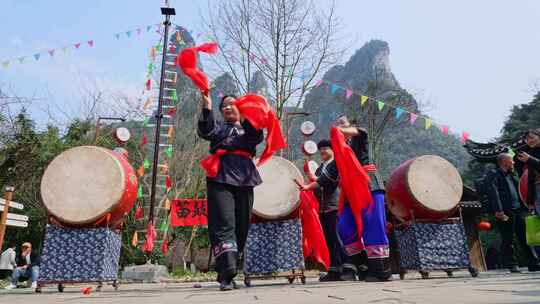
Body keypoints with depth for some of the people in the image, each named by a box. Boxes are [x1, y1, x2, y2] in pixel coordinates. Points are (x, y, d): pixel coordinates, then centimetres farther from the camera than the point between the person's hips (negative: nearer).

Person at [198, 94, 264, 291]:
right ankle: (227, 276, -20)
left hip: (244, 181, 3)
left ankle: (226, 271, 14)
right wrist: (207, 108, -12)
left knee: (241, 227, 3)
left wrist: (248, 120, -11)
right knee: (224, 225, -15)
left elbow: (258, 138, 1)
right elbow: (205, 131, -1)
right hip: (221, 179, -2)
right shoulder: (219, 126, 21)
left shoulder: (248, 128, 23)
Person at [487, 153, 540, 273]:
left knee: (525, 238, 9)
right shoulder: (494, 174, -2)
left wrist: (525, 207, 10)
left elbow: (519, 191, 22)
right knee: (508, 240, -1)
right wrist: (498, 210, -22)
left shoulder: (512, 175, 23)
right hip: (506, 213, -7)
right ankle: (512, 265, 6)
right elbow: (494, 192, -13)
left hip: (518, 211, 7)